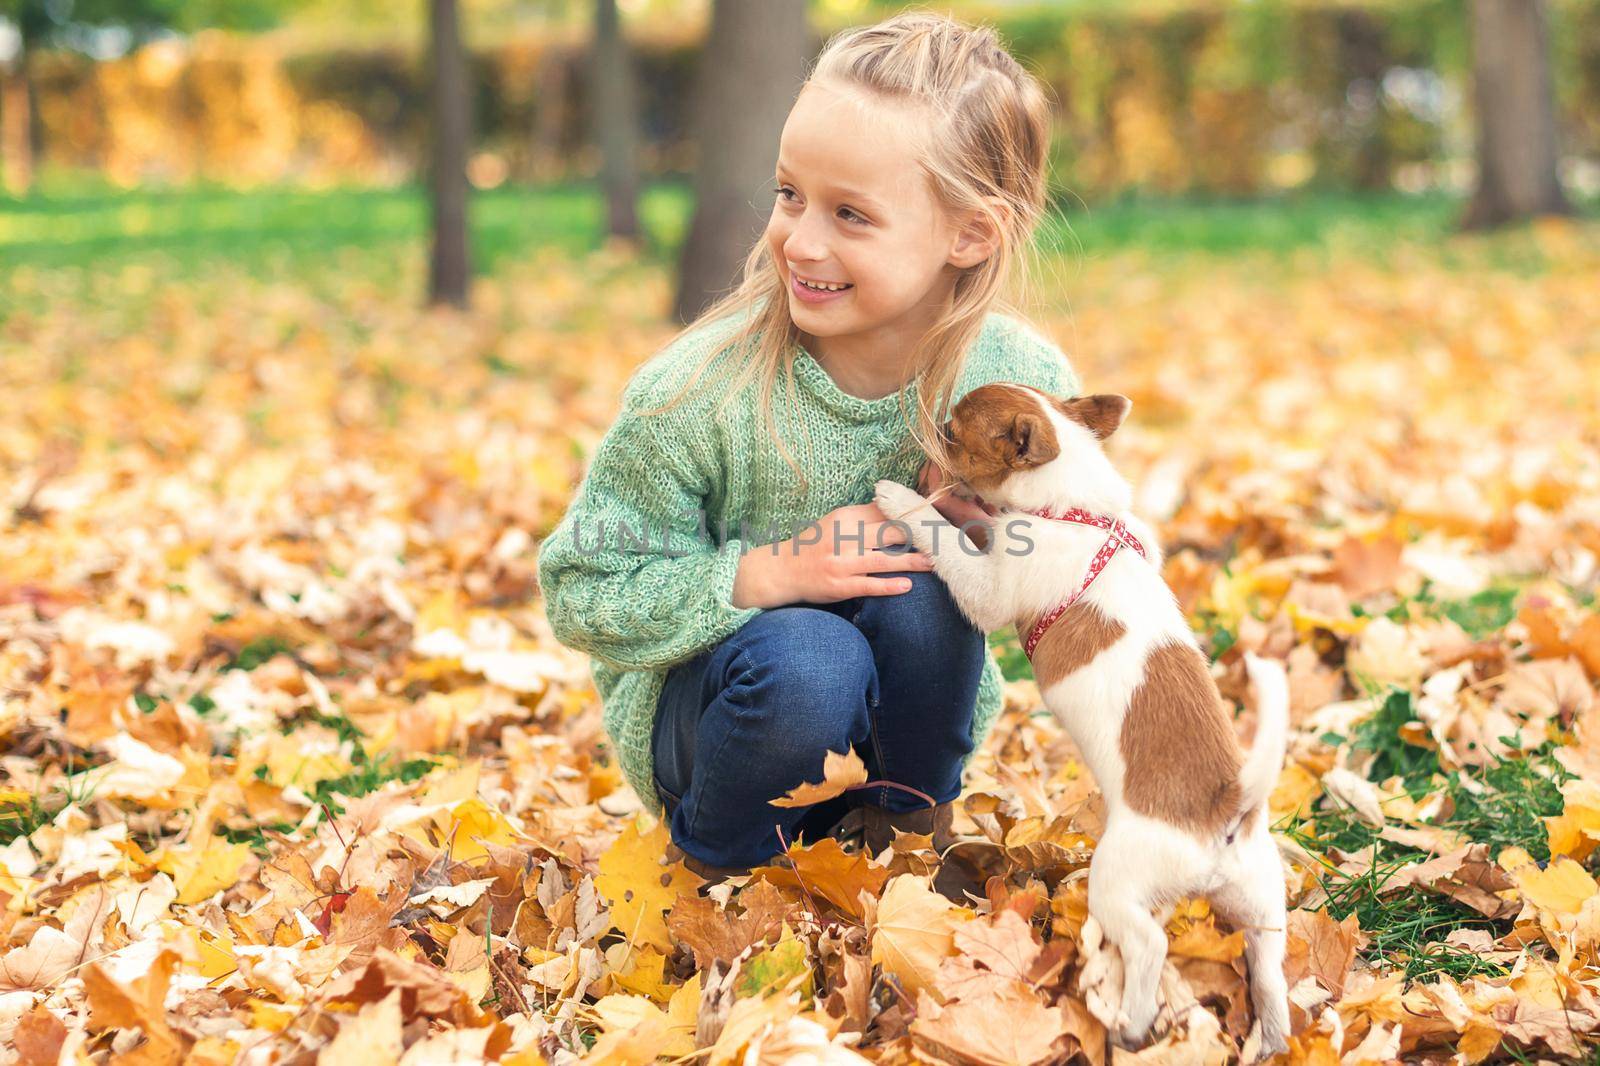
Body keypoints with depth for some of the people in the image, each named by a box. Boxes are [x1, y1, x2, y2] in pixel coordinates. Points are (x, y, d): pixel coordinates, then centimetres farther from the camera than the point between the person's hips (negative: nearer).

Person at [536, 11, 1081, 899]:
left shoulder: (1026, 384, -16)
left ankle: (911, 827, -1)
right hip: (705, 706, -2)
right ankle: (716, 862, -3)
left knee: (921, 579, -30)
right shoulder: (698, 393, -23)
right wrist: (767, 575, -30)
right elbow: (580, 594, -15)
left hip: (912, 714, 2)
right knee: (805, 659, -36)